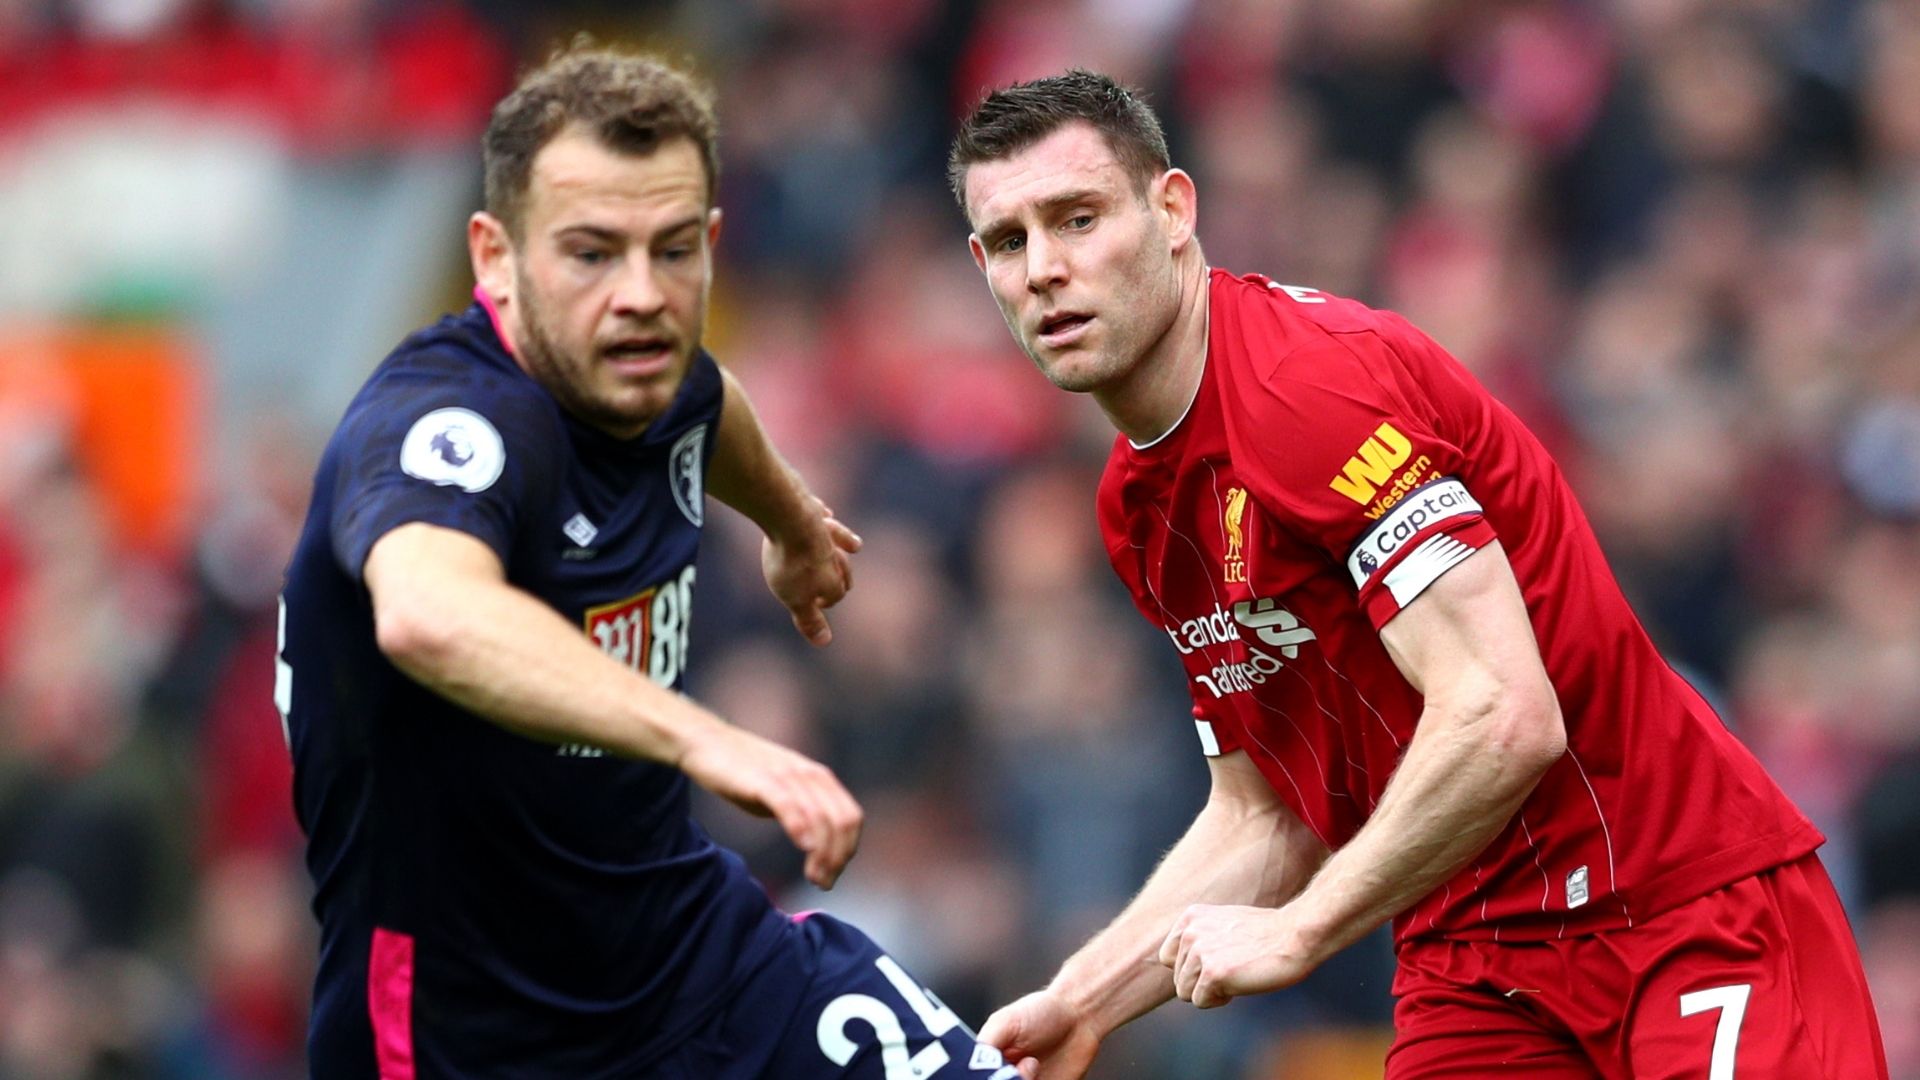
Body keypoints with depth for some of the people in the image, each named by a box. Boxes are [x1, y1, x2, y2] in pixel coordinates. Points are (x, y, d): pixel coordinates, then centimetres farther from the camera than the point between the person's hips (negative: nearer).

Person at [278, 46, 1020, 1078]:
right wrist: (700, 737, -62)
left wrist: (791, 521, 47)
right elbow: (429, 616, -51)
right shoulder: (444, 414, -27)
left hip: (692, 943, 7)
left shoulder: (648, 376, -1)